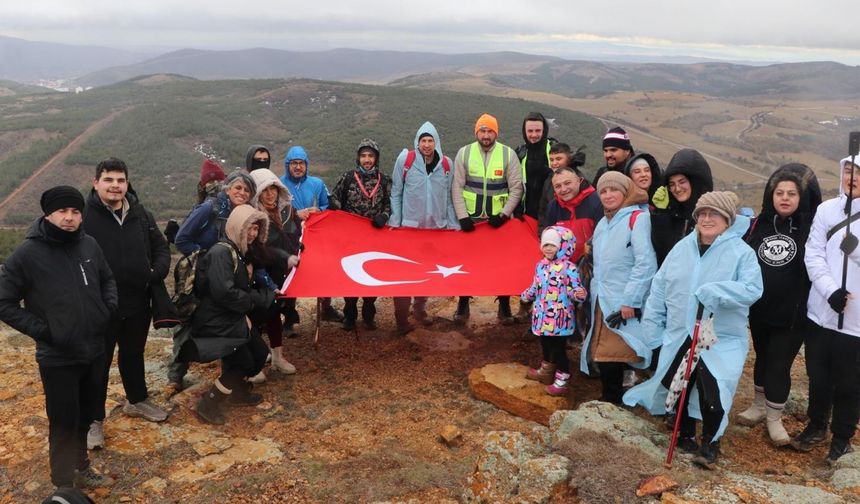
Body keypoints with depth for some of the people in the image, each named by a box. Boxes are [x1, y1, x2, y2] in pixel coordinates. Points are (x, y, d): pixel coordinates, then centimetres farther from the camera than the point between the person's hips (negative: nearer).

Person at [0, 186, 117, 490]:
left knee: (85, 416, 20)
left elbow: (108, 280, 16)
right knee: (64, 423, 6)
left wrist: (109, 307, 1)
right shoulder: (28, 254, -14)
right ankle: (65, 485, 23)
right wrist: (41, 330, -13)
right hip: (58, 358, -5)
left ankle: (80, 466, 41)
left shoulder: (89, 245, -1)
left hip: (95, 351, 5)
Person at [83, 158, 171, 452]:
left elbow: (160, 246, 13)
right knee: (98, 362, 8)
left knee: (134, 354, 24)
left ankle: (137, 401, 44)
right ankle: (94, 420, 23)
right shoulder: (84, 216, -14)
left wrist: (159, 271, -5)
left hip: (138, 303, 5)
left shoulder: (140, 214, 3)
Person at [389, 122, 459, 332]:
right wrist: (395, 221, -7)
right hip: (409, 225, -3)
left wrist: (454, 224, 5)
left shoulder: (446, 164, 2)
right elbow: (396, 193, -1)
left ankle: (420, 309, 29)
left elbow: (448, 197, 8)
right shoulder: (405, 160, -5)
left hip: (437, 226, 3)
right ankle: (401, 316, 7)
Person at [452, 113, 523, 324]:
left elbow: (516, 188, -4)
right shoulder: (464, 153, -2)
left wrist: (504, 214, -13)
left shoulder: (509, 154, -5)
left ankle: (504, 306, 20)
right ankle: (463, 303, 23)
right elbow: (457, 187, -3)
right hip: (470, 218, 1)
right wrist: (462, 216, -11)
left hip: (499, 219, -1)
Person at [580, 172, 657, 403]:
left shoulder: (637, 218, -8)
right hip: (601, 301, 7)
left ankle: (611, 400, 5)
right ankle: (609, 398, 21)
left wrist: (630, 300, -19)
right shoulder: (603, 223, 17)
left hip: (623, 304, -7)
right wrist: (595, 292, 15)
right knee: (600, 354, 8)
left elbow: (645, 263, -16)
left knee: (609, 356, -9)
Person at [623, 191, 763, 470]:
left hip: (722, 340, -4)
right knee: (677, 387, 13)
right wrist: (652, 326, 6)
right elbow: (659, 288, 8)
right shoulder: (681, 248, 6)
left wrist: (716, 291, -33)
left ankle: (710, 444, 9)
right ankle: (685, 434, 37)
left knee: (712, 391, -16)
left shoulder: (742, 252, -7)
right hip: (679, 336, 5)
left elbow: (752, 290, -19)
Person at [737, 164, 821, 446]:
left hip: (793, 315, -4)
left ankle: (774, 418, 22)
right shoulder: (759, 224, 2)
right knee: (762, 357, 19)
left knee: (779, 364, 2)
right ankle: (759, 406, 38)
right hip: (759, 310, 4)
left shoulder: (812, 228, -10)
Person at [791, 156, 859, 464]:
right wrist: (831, 290, -15)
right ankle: (816, 426, 37)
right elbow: (813, 255, -2)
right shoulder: (826, 210, 2)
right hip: (821, 313, 3)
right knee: (818, 377, 17)